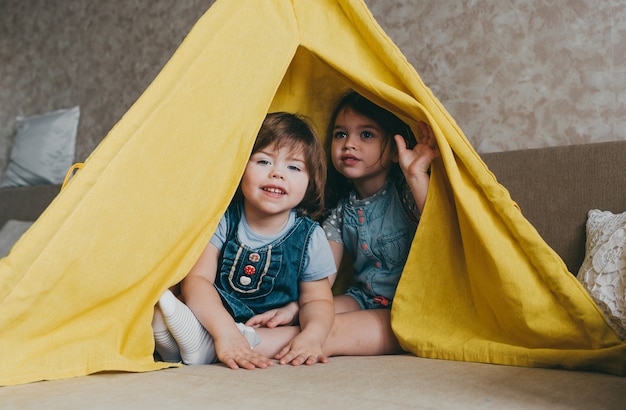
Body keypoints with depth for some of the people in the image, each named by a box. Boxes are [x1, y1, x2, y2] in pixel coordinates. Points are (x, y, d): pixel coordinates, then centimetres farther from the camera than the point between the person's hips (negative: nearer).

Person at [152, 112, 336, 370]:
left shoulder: (310, 237, -7)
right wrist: (224, 329, -38)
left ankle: (202, 344, -38)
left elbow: (317, 300, -3)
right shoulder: (222, 220, -11)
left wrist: (312, 334, -27)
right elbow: (197, 278, -20)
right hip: (213, 317, -1)